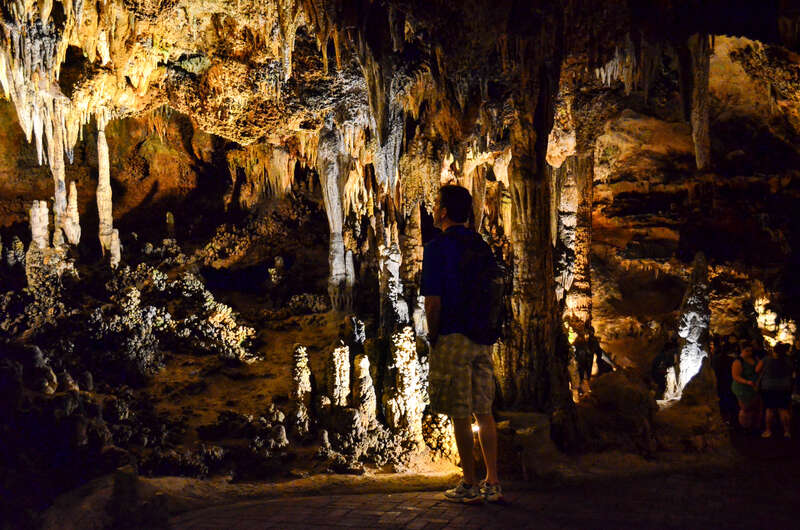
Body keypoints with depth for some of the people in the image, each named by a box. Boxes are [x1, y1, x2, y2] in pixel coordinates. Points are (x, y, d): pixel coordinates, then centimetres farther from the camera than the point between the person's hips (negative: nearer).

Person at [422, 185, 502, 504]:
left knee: (460, 415, 0)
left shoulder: (437, 248, -10)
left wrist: (433, 337, -2)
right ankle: (492, 484, 12)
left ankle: (470, 486, 6)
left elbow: (433, 302, -14)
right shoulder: (481, 246, 11)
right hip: (482, 339, 7)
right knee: (484, 412, 10)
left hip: (452, 338, -6)